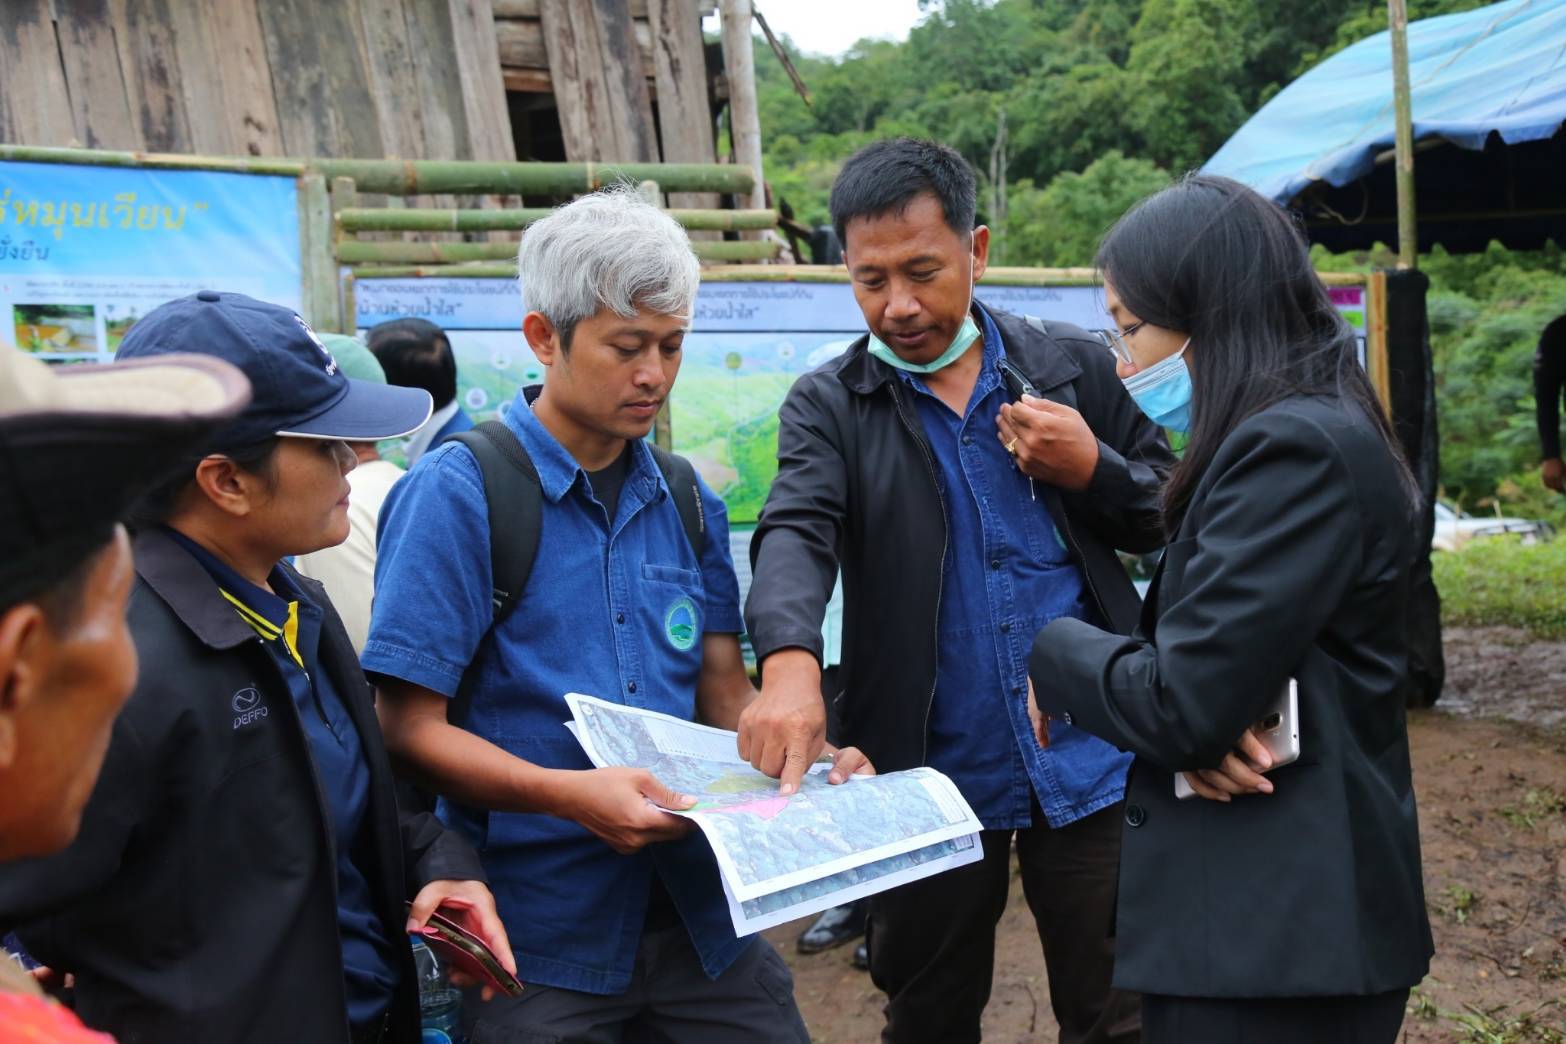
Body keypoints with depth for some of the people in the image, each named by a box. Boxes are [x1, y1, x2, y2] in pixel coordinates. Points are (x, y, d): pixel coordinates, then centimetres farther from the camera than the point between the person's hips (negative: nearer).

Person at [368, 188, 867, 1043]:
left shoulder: (687, 502, 8)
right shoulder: (455, 494, -11)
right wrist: (570, 794, -26)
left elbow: (725, 696, 12)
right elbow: (411, 728, -12)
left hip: (696, 909, 5)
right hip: (540, 929, -5)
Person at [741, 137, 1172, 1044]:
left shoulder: (1075, 368, 3)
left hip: (1091, 765, 1)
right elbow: (794, 536, -19)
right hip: (930, 774, 0)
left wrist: (1092, 468, -12)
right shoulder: (828, 407, -1)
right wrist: (790, 663, -39)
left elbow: (1169, 519, 9)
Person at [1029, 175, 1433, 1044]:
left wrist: (1052, 651, -6)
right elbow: (1201, 654, 10)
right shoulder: (1291, 434, 12)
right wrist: (1198, 736, -12)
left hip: (1276, 926, -9)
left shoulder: (1298, 449, -20)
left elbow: (1180, 705, -24)